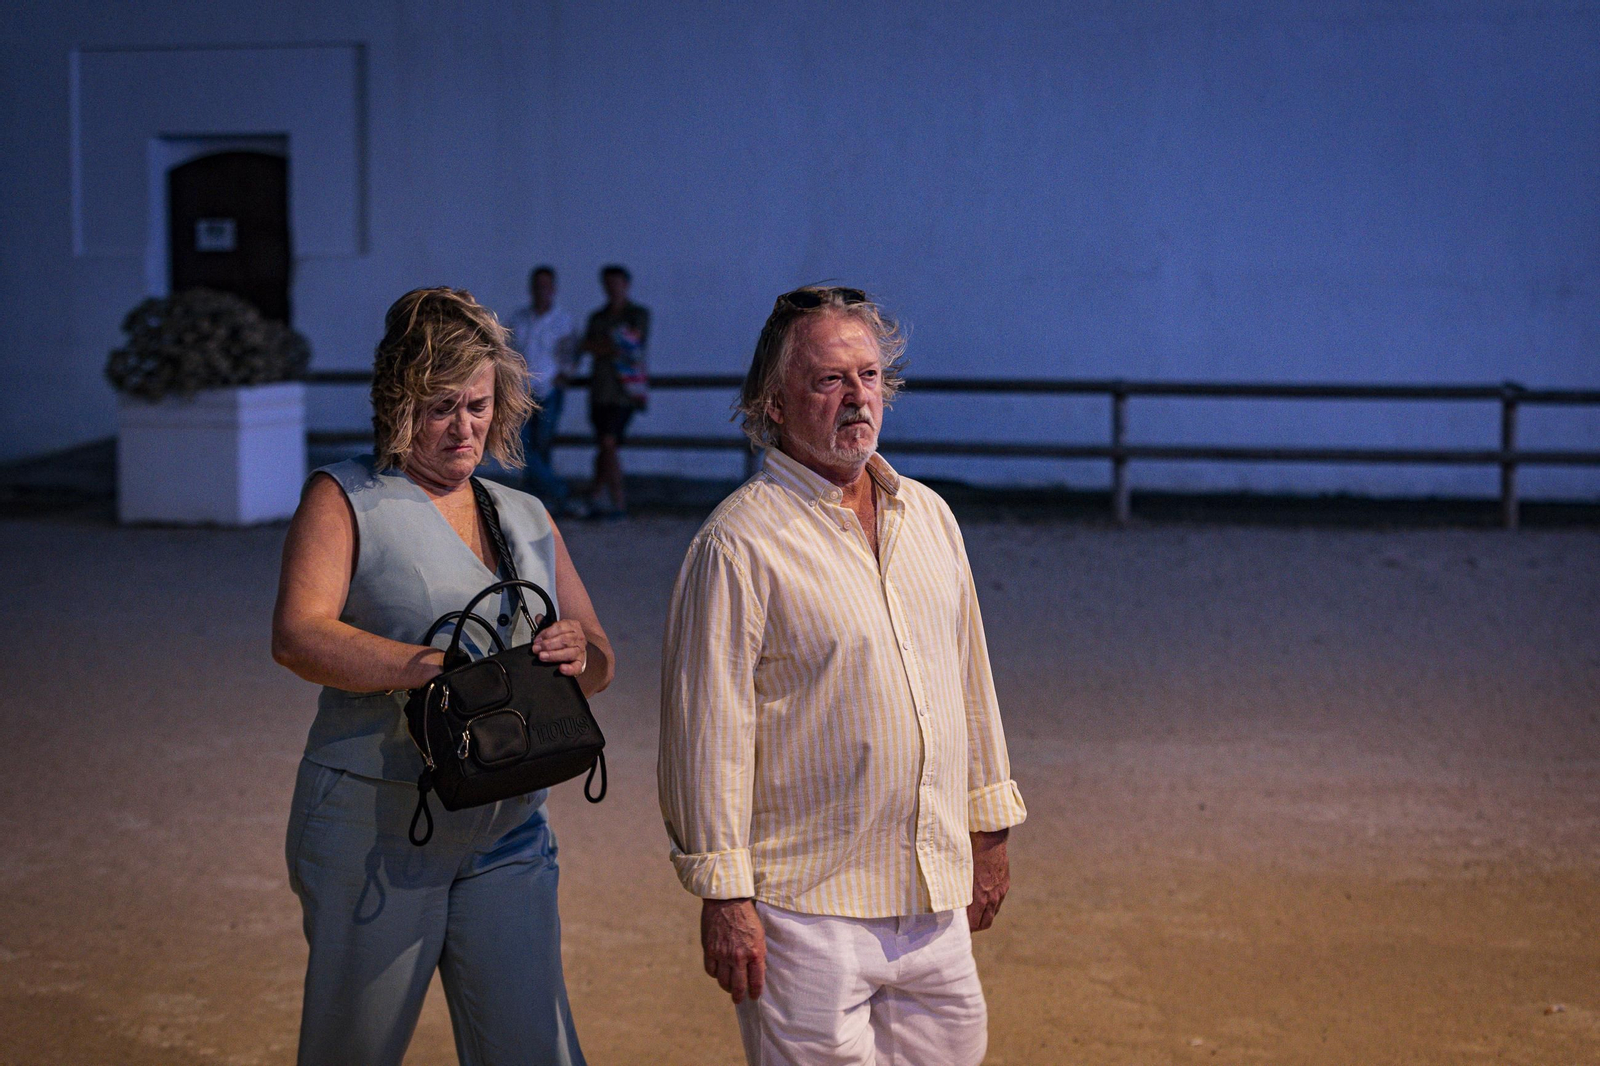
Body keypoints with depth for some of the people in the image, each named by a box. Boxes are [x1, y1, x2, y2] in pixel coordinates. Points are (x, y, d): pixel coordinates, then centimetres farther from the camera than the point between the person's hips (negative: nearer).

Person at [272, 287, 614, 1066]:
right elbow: (298, 635, -15)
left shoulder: (528, 519, 15)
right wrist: (429, 668, -28)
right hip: (374, 822, -4)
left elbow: (599, 662, 14)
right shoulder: (345, 498, 0)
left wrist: (578, 654, -11)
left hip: (507, 835, 4)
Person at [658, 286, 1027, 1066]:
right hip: (807, 906, -6)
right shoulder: (739, 541, -12)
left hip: (935, 897, 7)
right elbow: (708, 728, -13)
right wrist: (724, 895, -14)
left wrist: (988, 827, 18)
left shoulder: (928, 515, 10)